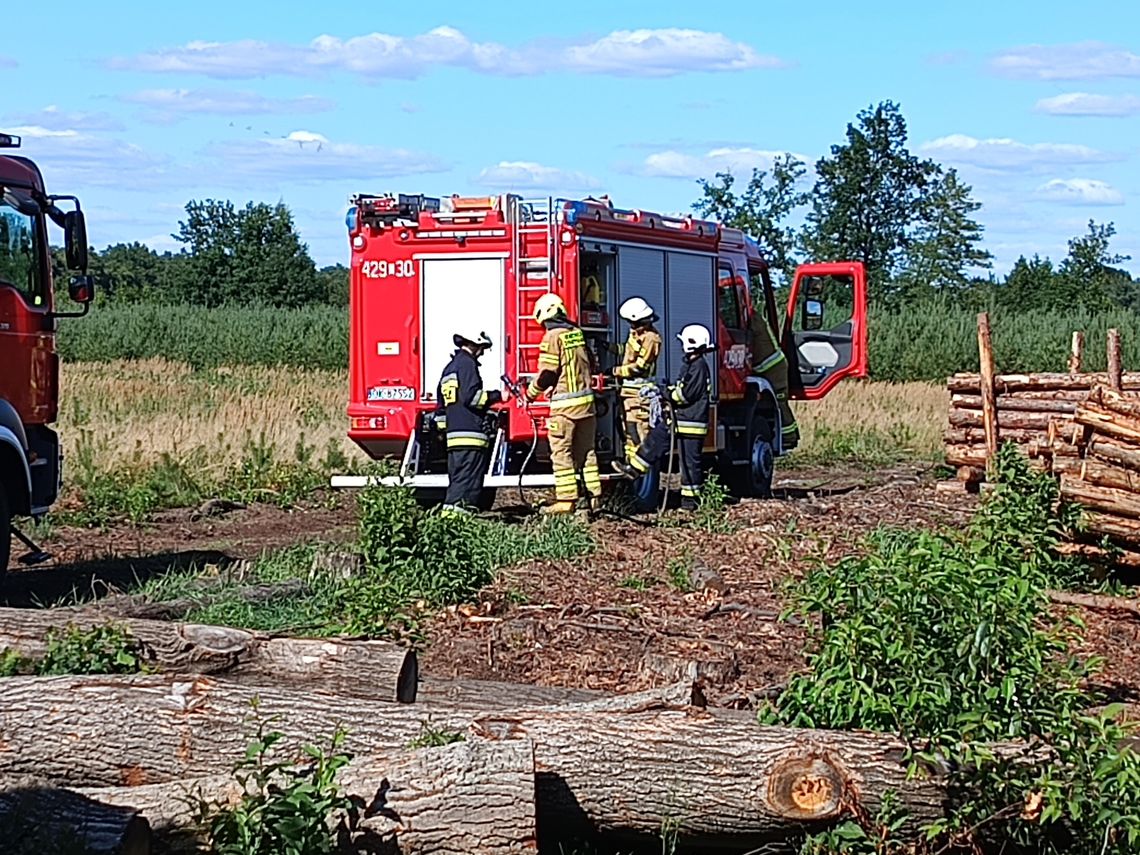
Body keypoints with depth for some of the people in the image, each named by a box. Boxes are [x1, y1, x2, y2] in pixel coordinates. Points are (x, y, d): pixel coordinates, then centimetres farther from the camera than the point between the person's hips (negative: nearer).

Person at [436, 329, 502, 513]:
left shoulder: (450, 367, 24)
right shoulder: (467, 363, -5)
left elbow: (441, 404, 27)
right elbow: (471, 396, -16)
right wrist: (497, 396, -10)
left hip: (452, 433, 10)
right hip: (470, 432, -10)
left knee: (457, 478, 10)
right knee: (469, 477, -13)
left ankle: (450, 508, 7)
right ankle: (458, 505, -20)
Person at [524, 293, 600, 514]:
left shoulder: (553, 337, -11)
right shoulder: (578, 333, 11)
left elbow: (546, 373, -12)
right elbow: (590, 365, 19)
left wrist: (531, 393, 2)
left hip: (565, 404, -7)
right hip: (586, 400, 7)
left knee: (561, 452, -2)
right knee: (586, 451, 12)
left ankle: (566, 499, -4)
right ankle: (593, 495, 13)